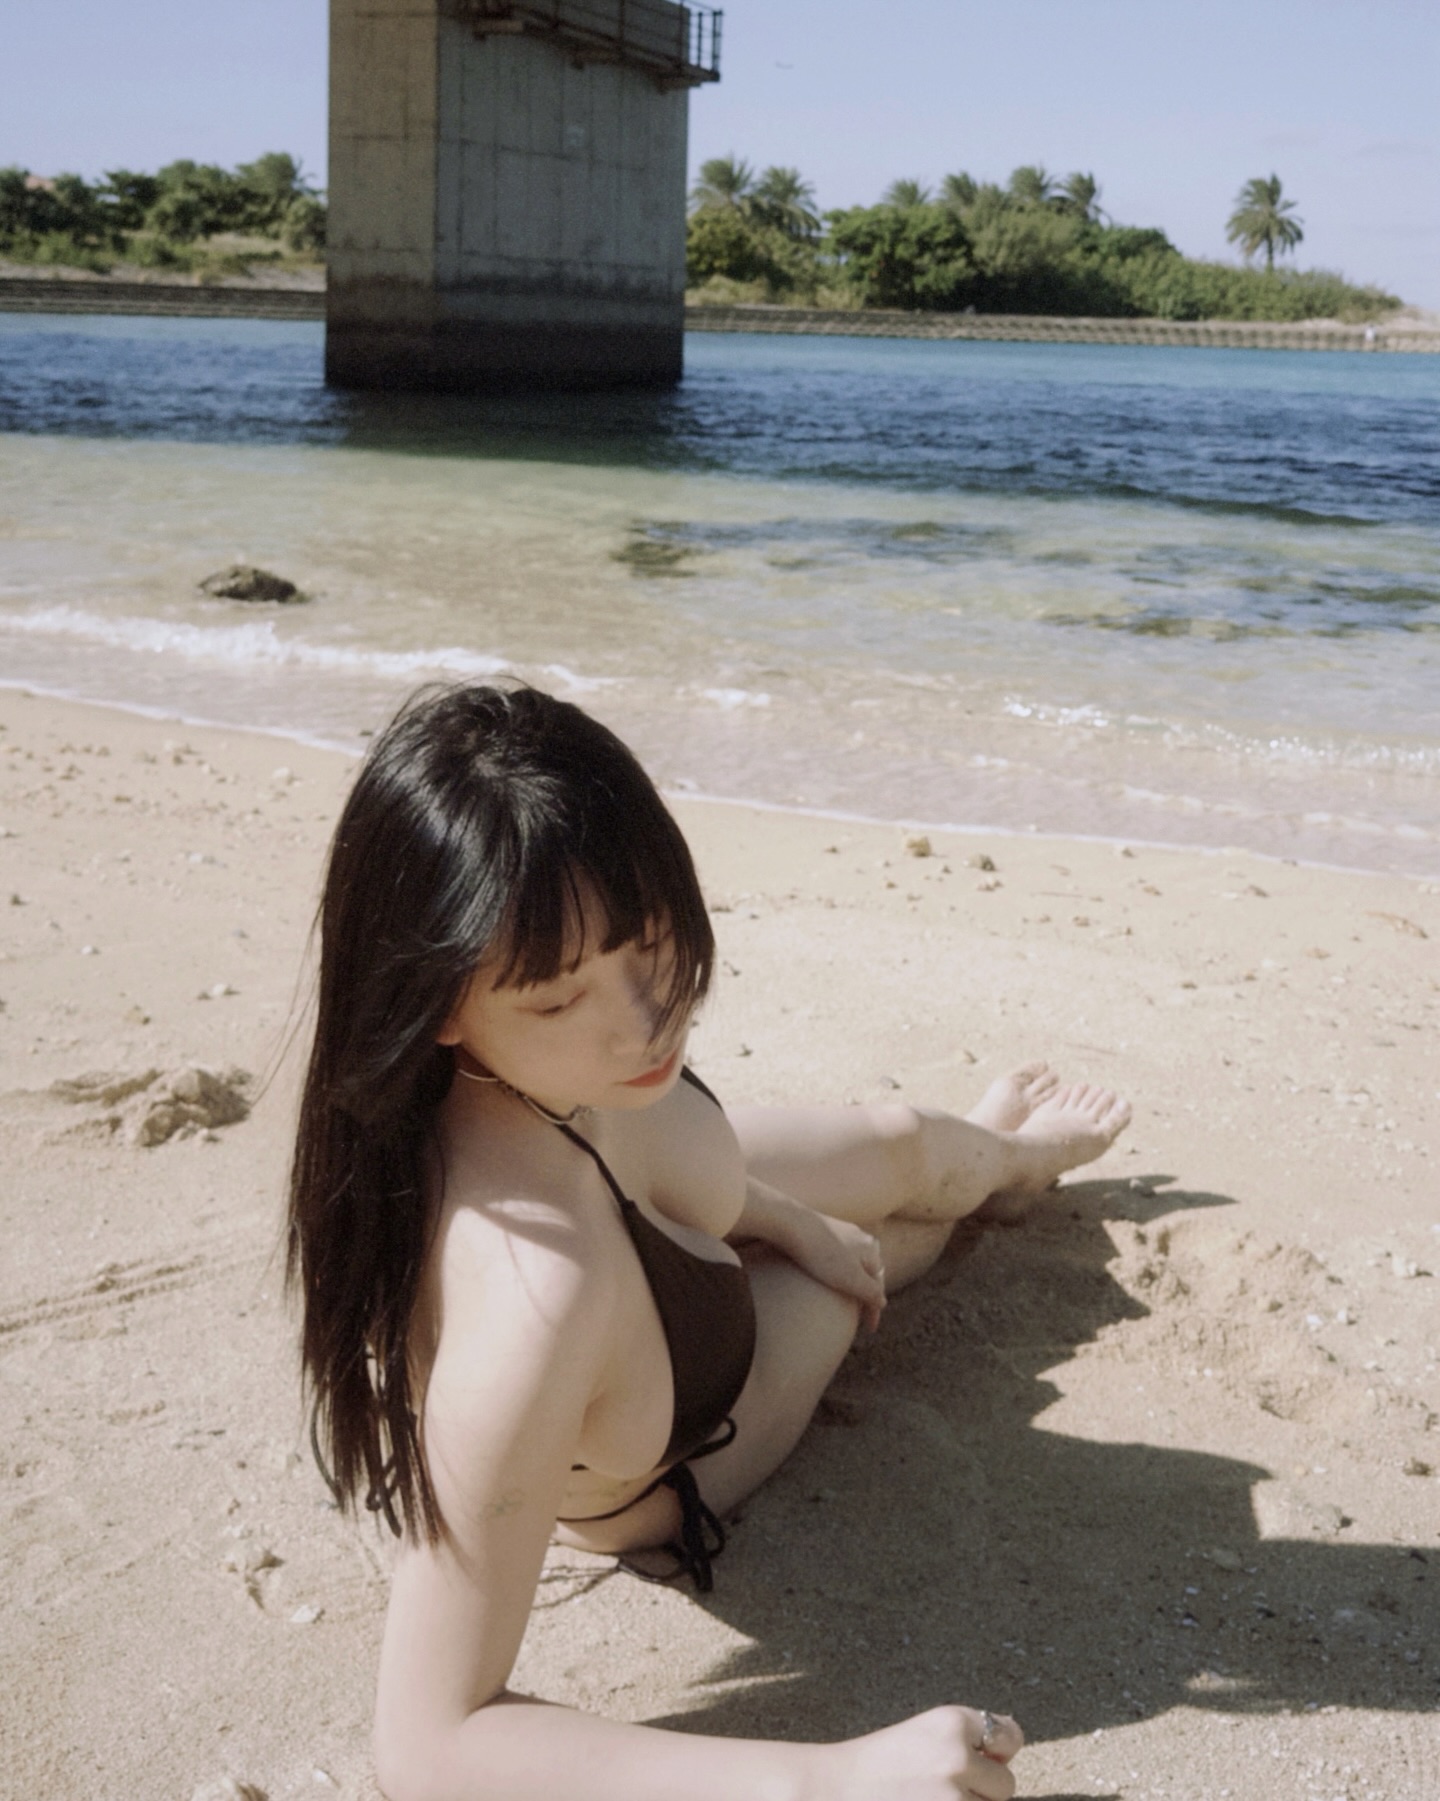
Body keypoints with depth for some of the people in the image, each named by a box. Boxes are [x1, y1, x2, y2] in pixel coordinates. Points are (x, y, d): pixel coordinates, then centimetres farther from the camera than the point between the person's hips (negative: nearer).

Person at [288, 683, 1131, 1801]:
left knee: (898, 1140, 25)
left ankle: (1001, 1155, 69)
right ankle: (1008, 1161, 63)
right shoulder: (535, 1286, -54)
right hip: (649, 1495, -4)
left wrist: (784, 1219, 1)